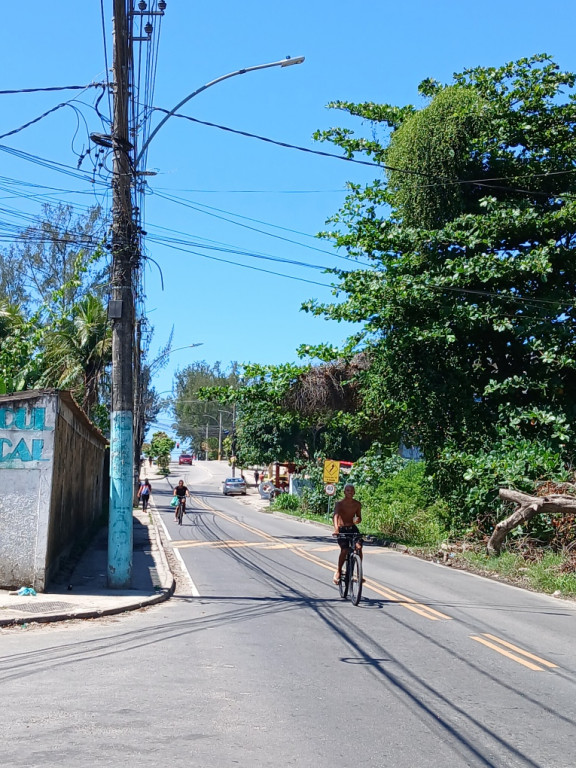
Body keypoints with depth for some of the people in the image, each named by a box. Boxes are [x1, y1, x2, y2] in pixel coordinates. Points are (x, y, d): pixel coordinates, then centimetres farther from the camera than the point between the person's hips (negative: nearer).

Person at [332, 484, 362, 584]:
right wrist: (336, 529, -45)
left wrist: (358, 519, -16)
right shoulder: (339, 503, -11)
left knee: (359, 547, -21)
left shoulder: (357, 504, 2)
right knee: (344, 550, -22)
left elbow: (359, 518, 11)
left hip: (353, 528, 3)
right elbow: (335, 516, -27)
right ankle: (338, 571, 1)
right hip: (342, 529, -3)